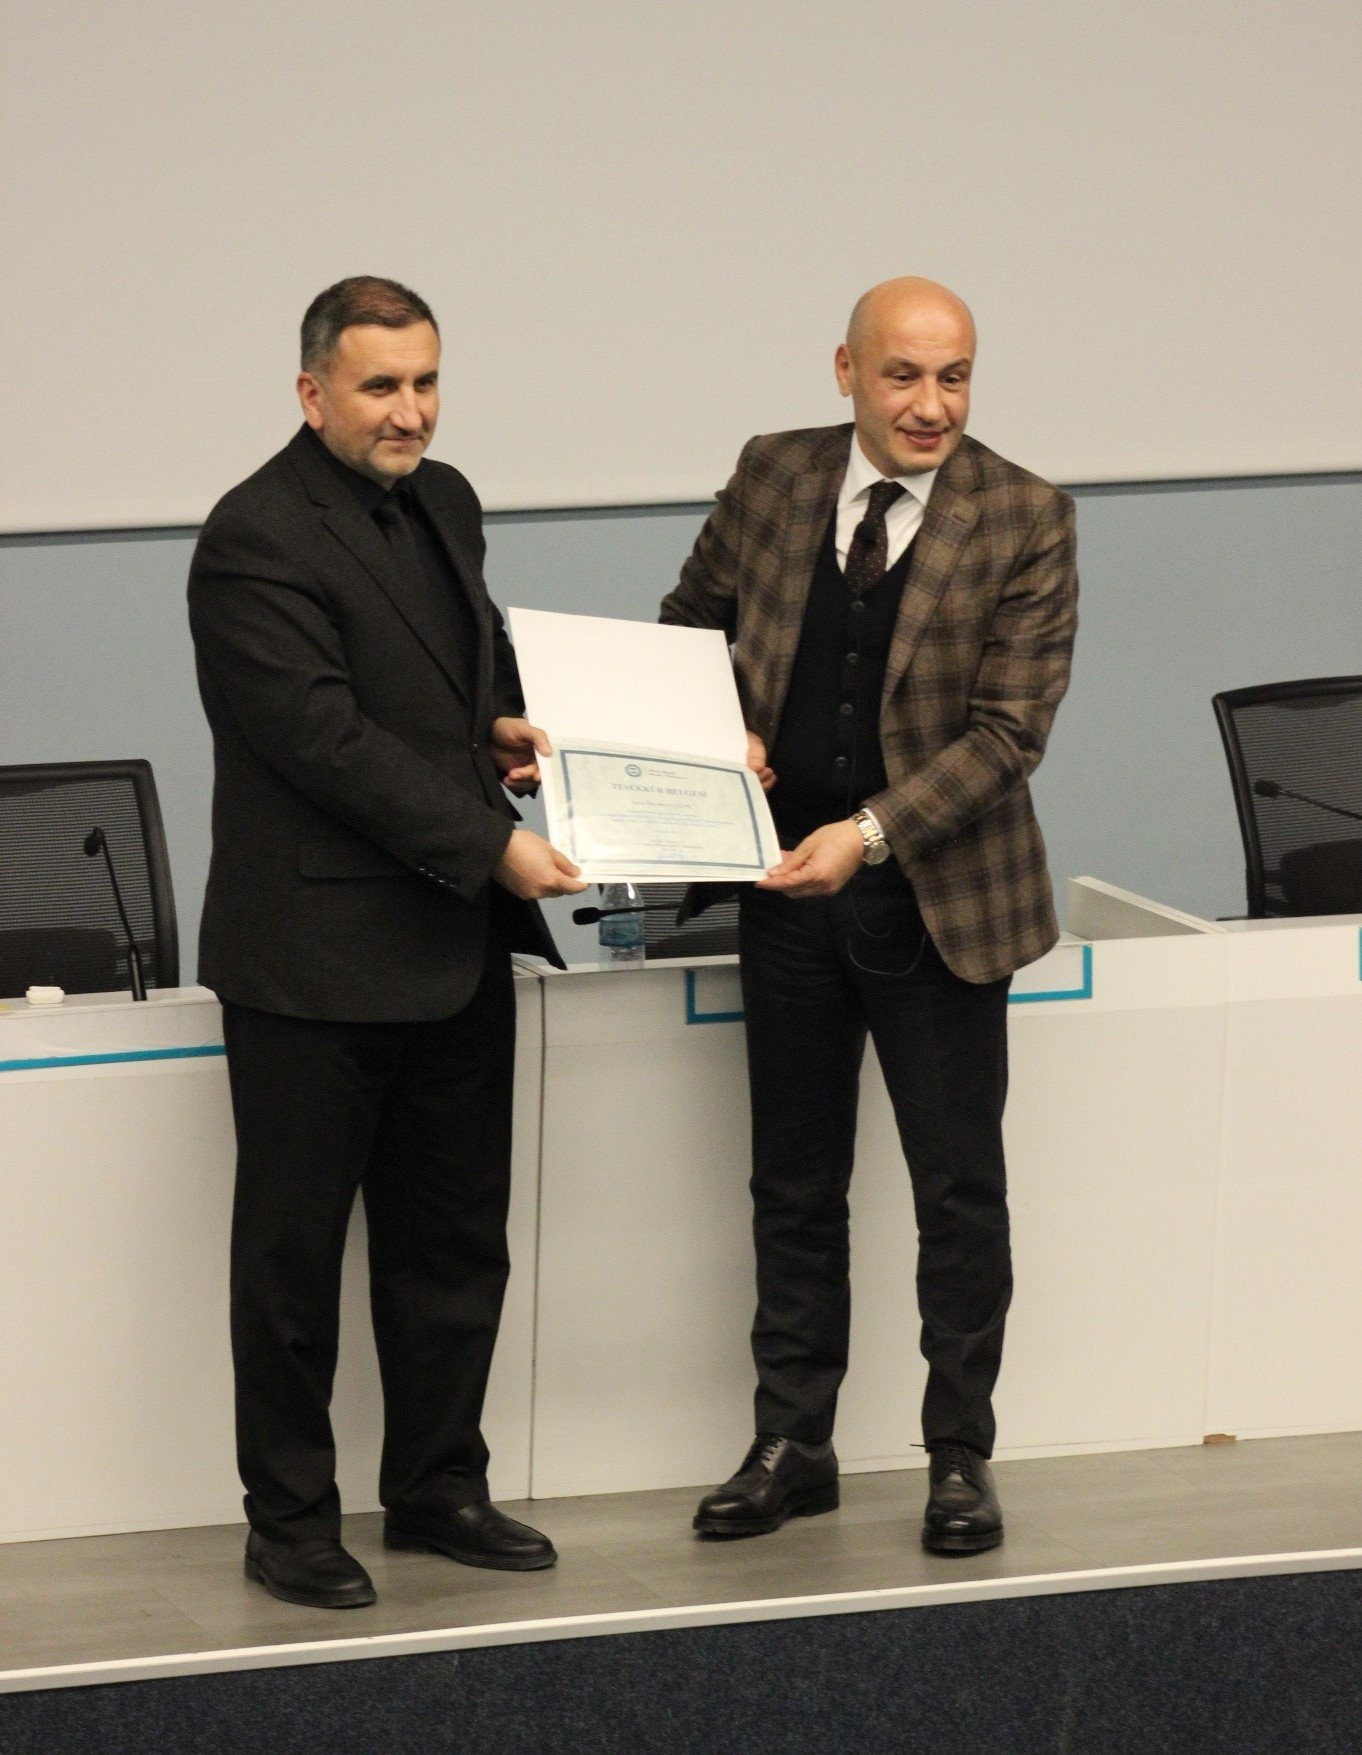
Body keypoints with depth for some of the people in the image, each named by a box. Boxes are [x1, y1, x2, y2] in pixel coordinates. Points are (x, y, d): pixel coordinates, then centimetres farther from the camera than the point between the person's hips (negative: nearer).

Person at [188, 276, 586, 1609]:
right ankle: (290, 1521, 13)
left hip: (454, 948, 8)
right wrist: (488, 846, -23)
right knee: (294, 1251, 4)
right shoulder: (256, 541, -17)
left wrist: (507, 724, 3)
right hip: (318, 958, -8)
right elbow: (328, 738, -22)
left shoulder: (443, 502, 10)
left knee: (454, 1239, 15)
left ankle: (438, 1488, 28)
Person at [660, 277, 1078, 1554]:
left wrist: (870, 834, -23)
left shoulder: (1022, 521, -12)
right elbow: (691, 620, 15)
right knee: (793, 1185, 12)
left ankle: (961, 1458, 17)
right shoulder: (771, 478, -1)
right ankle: (791, 1446, 23)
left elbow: (1007, 729, -14)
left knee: (960, 1193, 5)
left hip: (938, 892, -3)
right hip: (789, 883, 3)